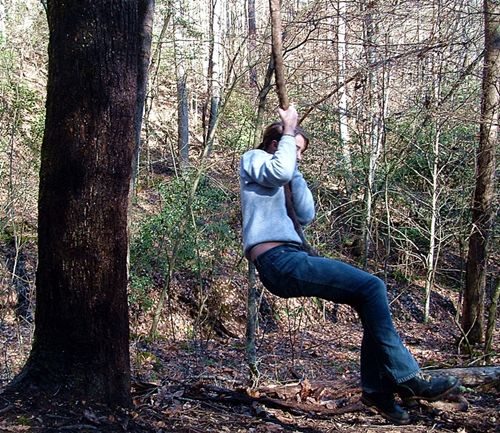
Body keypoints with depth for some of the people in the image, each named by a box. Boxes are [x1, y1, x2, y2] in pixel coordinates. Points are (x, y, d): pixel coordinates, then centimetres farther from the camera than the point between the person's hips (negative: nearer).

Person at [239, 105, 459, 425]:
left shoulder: (282, 181, 30)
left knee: (371, 295, 2)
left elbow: (306, 215, 13)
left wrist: (296, 172, 12)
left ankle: (376, 388, 4)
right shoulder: (253, 159, 7)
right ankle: (405, 377, -11)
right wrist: (289, 132, -3)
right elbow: (280, 171, -18)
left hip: (290, 259, 9)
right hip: (278, 260, -9)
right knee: (372, 287, -16)